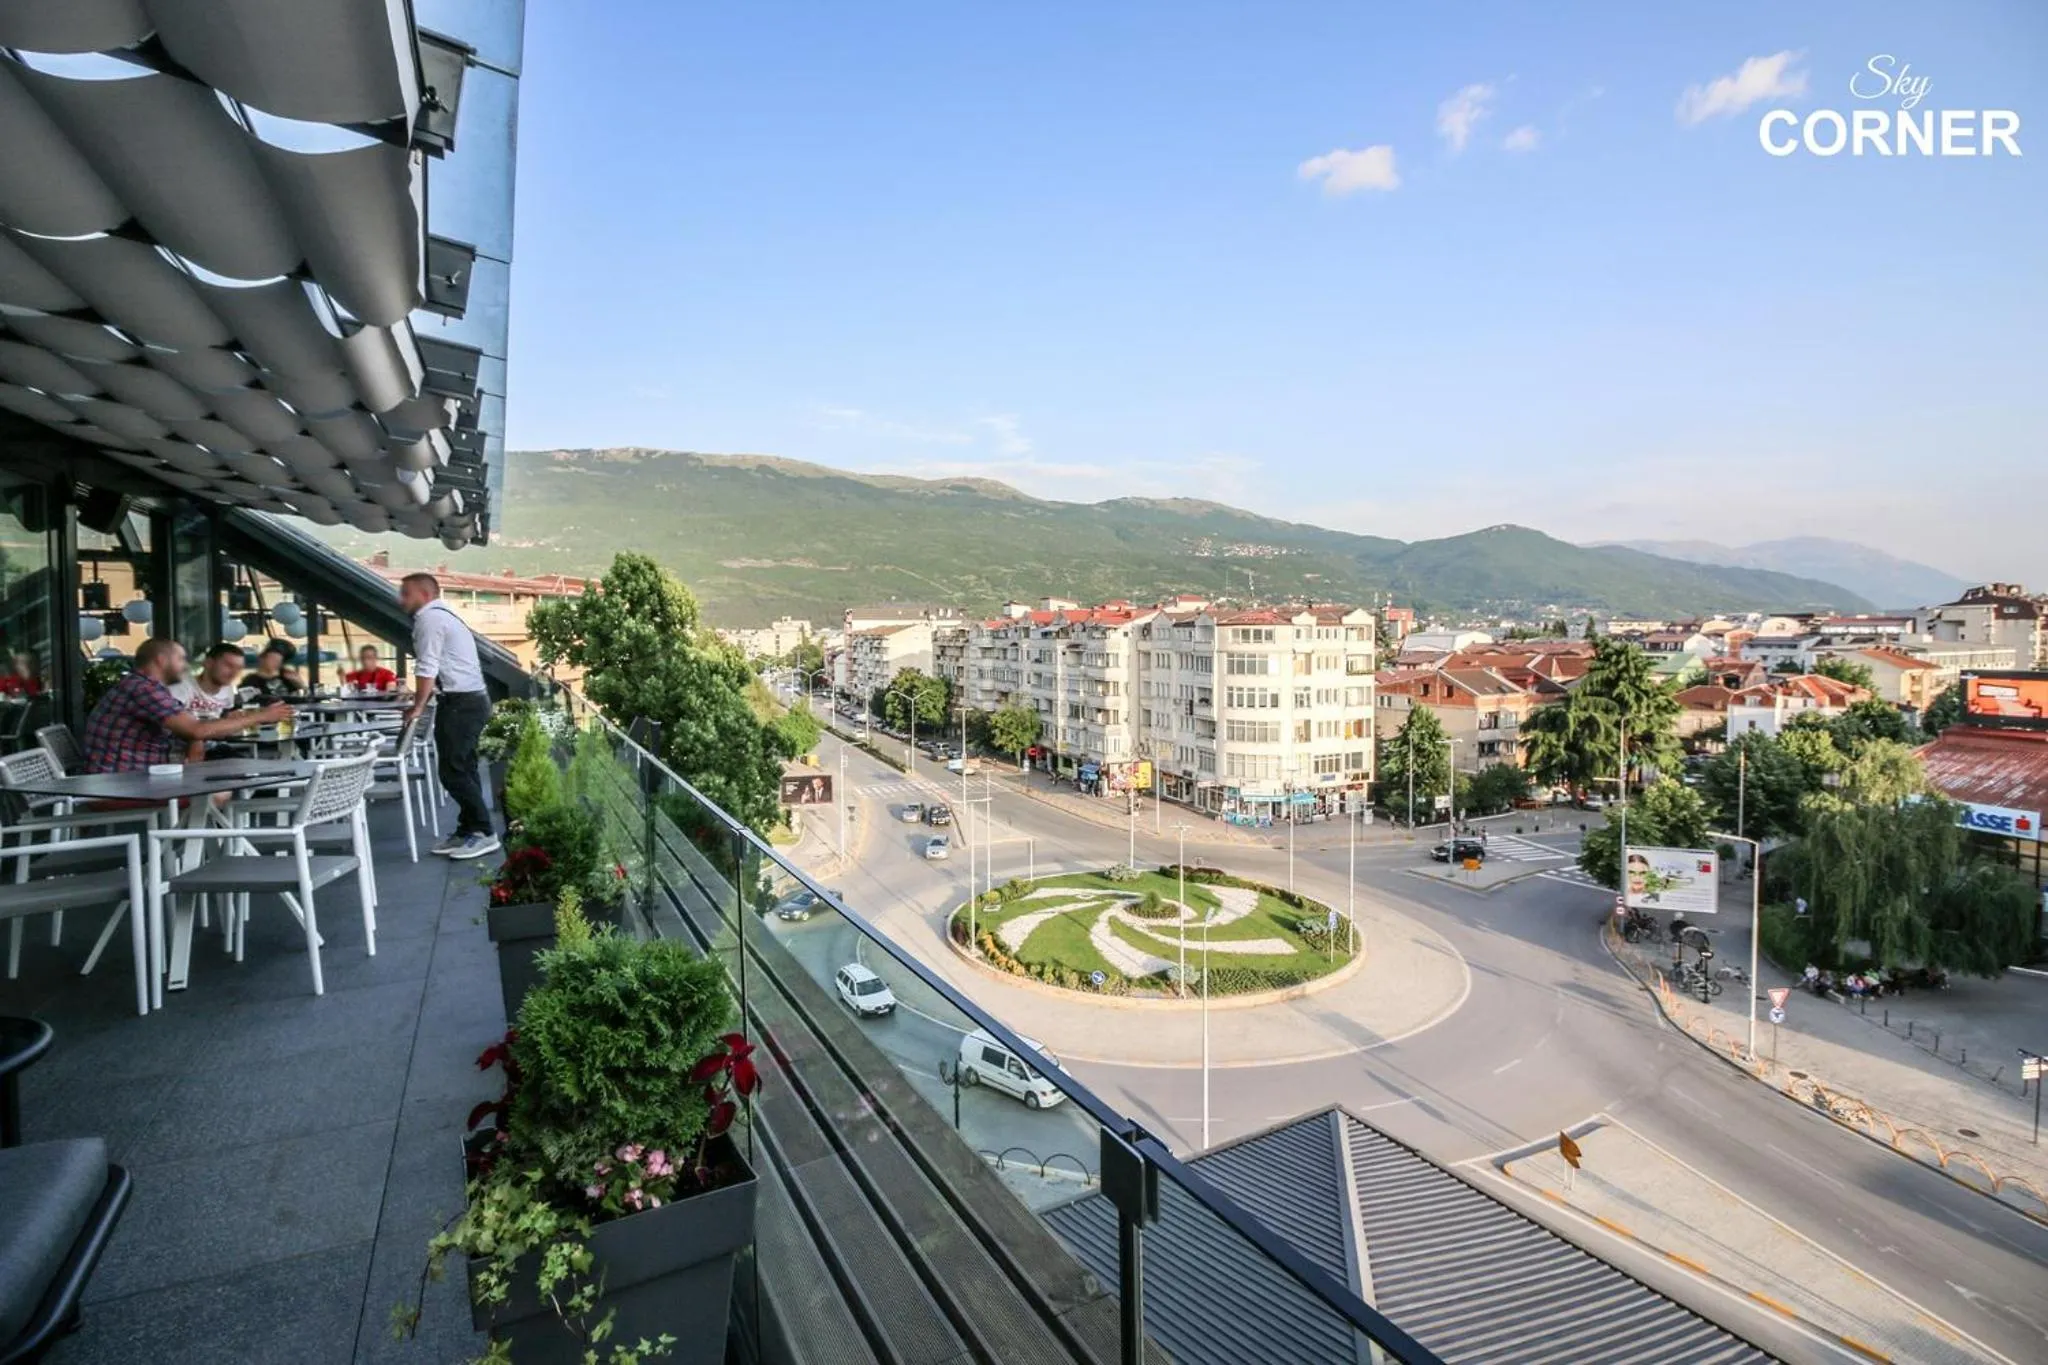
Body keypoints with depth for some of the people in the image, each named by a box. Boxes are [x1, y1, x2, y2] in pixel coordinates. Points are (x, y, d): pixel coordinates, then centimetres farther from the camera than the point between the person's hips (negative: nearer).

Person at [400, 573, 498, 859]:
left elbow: (427, 669, -14)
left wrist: (418, 707, -8)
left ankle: (483, 833, -6)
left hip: (461, 703, -10)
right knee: (462, 768, 12)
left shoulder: (429, 617, -10)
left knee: (453, 772, -8)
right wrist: (421, 699, 16)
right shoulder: (442, 615, 22)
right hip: (470, 699, 10)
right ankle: (468, 830, 18)